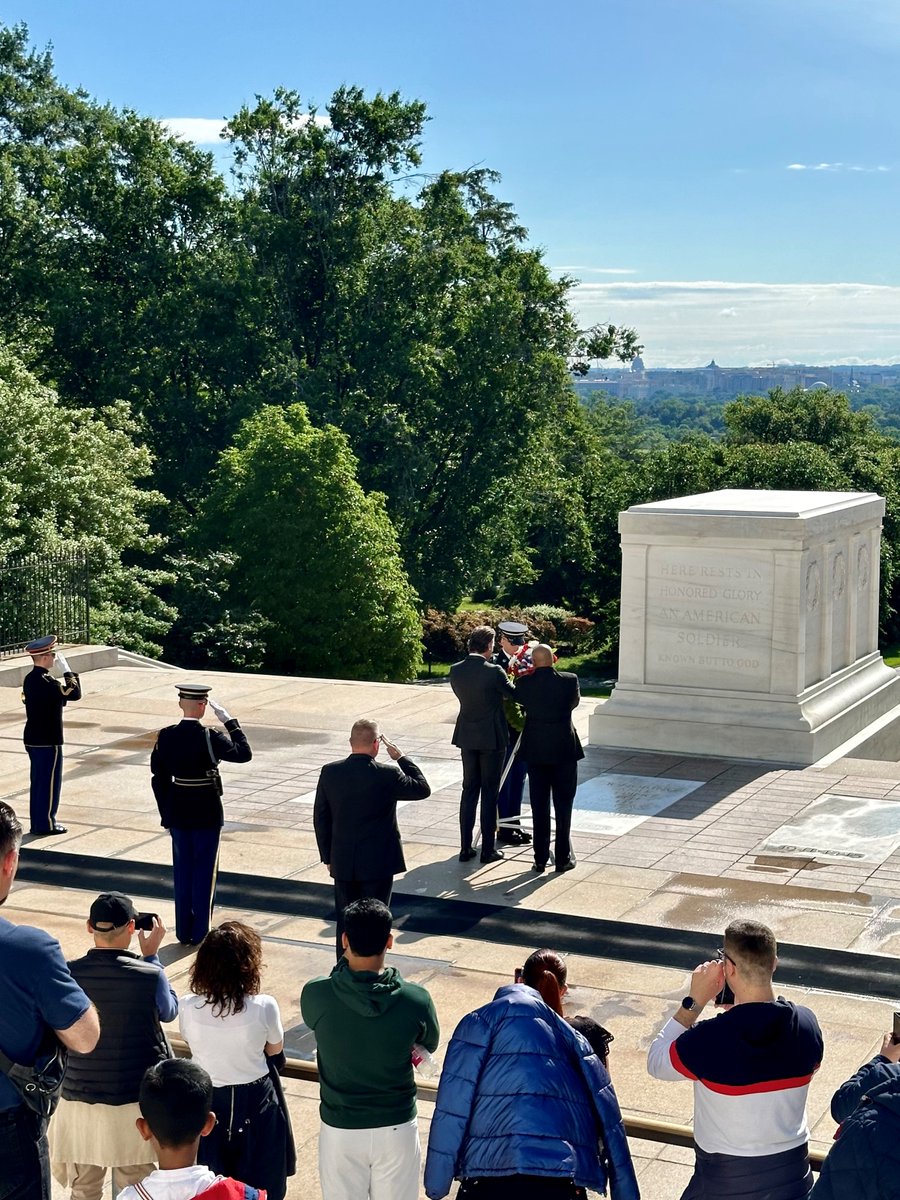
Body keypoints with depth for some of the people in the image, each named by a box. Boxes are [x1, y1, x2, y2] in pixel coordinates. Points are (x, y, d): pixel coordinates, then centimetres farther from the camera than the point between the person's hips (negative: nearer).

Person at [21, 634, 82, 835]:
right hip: (48, 740, -9)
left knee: (38, 781, 15)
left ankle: (37, 822, 22)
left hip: (32, 738, 9)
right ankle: (45, 824, 6)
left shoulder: (29, 679, 7)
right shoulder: (46, 682, -21)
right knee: (50, 781, 1)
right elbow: (75, 693, -19)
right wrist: (67, 669, -11)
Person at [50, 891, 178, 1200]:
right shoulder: (149, 976, -18)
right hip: (138, 1101, -2)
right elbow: (169, 1012, 4)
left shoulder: (66, 975, -13)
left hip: (81, 1099, 2)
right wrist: (151, 955, 8)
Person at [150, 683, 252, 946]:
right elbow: (244, 753, -8)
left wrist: (166, 814, 11)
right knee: (205, 872, 7)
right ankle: (201, 933, 11)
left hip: (178, 812, 4)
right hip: (207, 813, -4)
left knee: (182, 872, 13)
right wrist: (229, 721, -5)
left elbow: (158, 778, 2)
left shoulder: (165, 736, -4)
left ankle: (183, 932, 19)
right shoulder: (209, 737, -18)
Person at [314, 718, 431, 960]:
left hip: (342, 863, 3)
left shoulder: (329, 772, -5)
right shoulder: (387, 775, -16)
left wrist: (327, 857, 11)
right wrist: (401, 758, 6)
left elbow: (320, 818, 2)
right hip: (378, 864, -3)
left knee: (344, 922, 14)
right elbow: (423, 789, 0)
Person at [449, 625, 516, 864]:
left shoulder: (456, 671, -3)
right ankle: (488, 849, 8)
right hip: (492, 738, -4)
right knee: (489, 793, 4)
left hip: (467, 737, 4)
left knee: (469, 790, 13)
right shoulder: (494, 671, -18)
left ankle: (465, 848, 14)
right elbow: (513, 694, -5)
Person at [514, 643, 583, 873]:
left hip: (535, 751, 1)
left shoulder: (524, 683, -8)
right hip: (564, 750, -1)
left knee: (539, 807, 8)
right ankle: (563, 858, 10)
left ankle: (540, 859, 10)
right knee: (563, 806, 7)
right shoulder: (569, 680, -10)